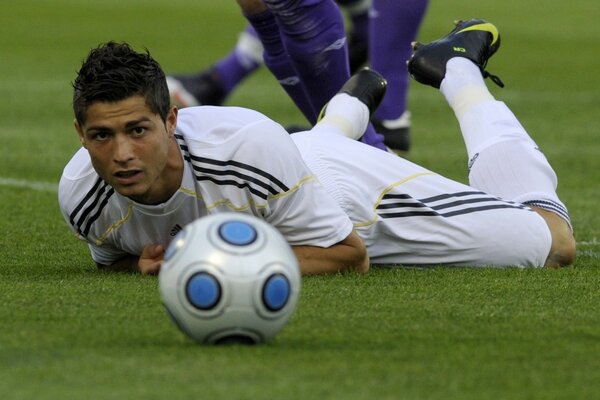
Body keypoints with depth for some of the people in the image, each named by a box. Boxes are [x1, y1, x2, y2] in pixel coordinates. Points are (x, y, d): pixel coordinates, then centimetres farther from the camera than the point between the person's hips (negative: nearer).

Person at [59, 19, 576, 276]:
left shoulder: (251, 144, -46)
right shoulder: (82, 194, -34)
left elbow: (348, 253, -32)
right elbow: (112, 256, -8)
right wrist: (149, 262, -32)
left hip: (357, 192, -4)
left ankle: (458, 68, 26)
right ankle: (355, 99, 64)